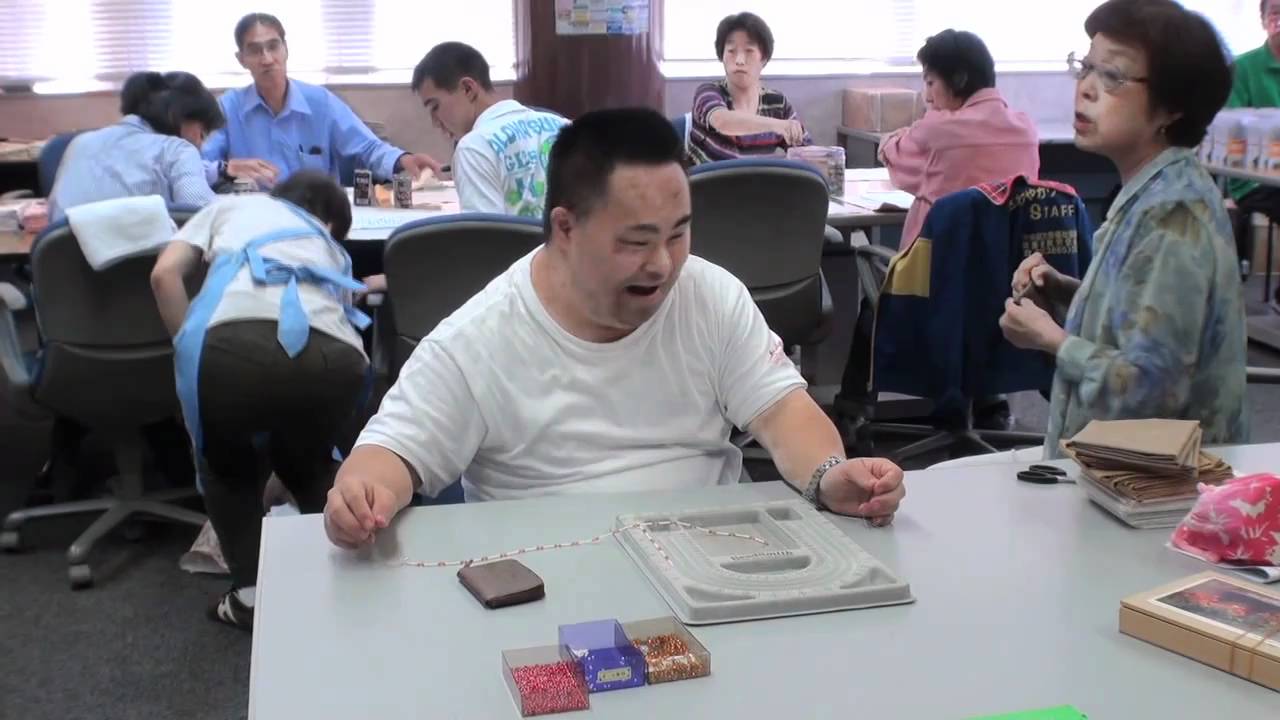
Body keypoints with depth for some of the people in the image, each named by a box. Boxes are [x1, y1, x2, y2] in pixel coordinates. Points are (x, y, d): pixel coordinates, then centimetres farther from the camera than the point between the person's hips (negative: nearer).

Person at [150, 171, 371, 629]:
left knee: (226, 463, 30)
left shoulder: (231, 205, 36)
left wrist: (192, 350, 26)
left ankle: (250, 594, 21)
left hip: (239, 341, -2)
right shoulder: (331, 248, 42)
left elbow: (165, 273, 19)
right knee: (309, 465, 34)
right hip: (335, 354, 2)